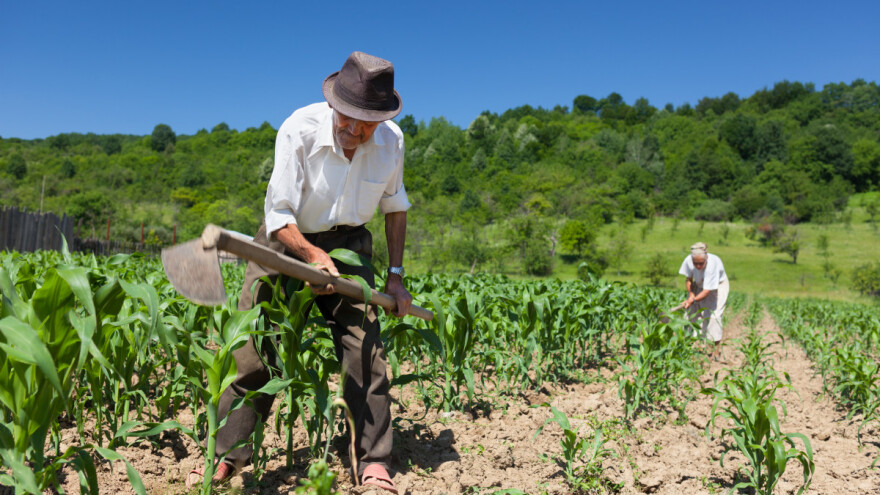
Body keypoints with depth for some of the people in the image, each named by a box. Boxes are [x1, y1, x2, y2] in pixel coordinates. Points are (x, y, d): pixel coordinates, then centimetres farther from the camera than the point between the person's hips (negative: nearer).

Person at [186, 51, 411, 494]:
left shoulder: (391, 141, -11)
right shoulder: (299, 130, -23)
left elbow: (394, 205, 7)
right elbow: (278, 215, -21)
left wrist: (395, 274, 4)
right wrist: (314, 256, -38)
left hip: (346, 242, 2)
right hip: (288, 241, -2)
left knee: (364, 345, -10)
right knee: (253, 345, -7)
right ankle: (228, 454, 8)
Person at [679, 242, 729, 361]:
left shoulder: (713, 264, -38)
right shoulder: (688, 261, -26)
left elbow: (707, 291, -33)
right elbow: (688, 279, -6)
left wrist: (692, 300, -40)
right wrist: (690, 293, -21)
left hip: (718, 286, -5)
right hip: (699, 285, 5)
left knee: (713, 315, -16)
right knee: (691, 313, -2)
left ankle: (716, 350, -7)